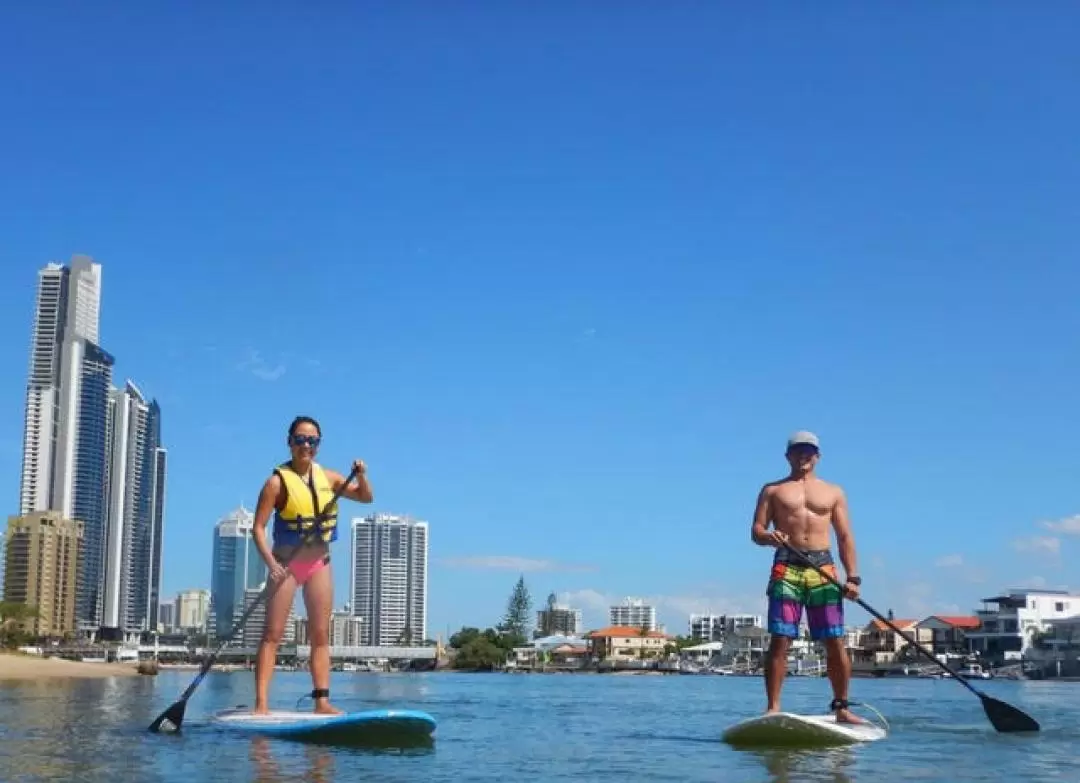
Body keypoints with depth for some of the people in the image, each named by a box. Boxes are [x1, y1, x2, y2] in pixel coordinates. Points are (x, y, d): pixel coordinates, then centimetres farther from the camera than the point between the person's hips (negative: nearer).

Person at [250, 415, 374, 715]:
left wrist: (361, 476, -6)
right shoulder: (278, 481, -11)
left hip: (319, 564, 5)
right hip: (286, 564, -5)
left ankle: (322, 701, 6)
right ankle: (261, 704, -9)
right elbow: (258, 527, -14)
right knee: (273, 634, -7)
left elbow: (366, 497, 14)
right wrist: (271, 563, -26)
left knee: (321, 634, 3)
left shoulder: (328, 477, 4)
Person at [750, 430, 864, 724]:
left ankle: (841, 708, 10)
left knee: (835, 642, 0)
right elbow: (756, 531, 6)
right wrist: (769, 537, -18)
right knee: (780, 641, -7)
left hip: (823, 569, 2)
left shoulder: (834, 492, 18)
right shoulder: (773, 490, 14)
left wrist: (852, 577, 2)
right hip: (786, 567, -1)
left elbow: (845, 537, 13)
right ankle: (773, 708, -4)